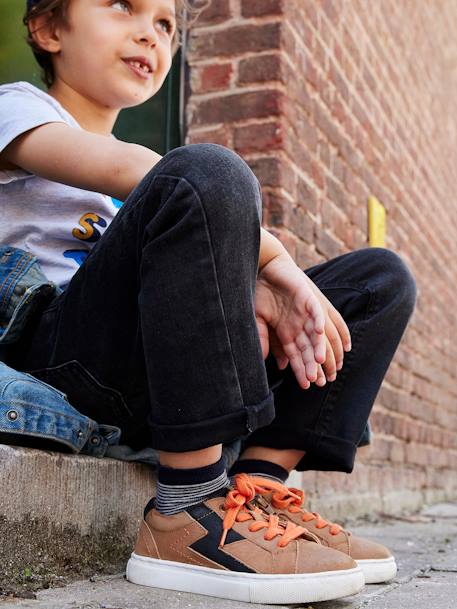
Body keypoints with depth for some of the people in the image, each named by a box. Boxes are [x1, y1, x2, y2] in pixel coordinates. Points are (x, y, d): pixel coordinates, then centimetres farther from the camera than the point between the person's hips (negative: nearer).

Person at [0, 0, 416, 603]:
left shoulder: (145, 158, 31)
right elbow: (122, 169, -12)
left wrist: (273, 277, -12)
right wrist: (272, 261, -16)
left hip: (156, 372, 7)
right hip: (62, 347, -7)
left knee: (382, 278, 3)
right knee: (206, 170, -31)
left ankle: (258, 485, -13)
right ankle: (188, 514, -31)